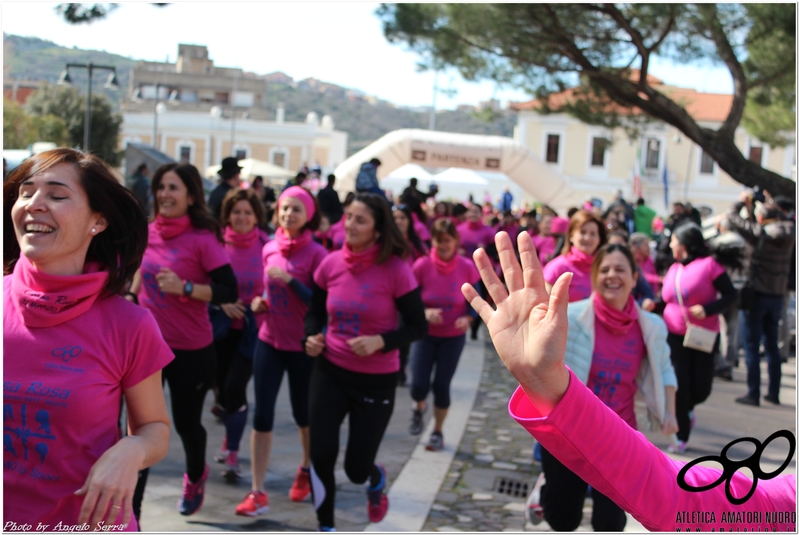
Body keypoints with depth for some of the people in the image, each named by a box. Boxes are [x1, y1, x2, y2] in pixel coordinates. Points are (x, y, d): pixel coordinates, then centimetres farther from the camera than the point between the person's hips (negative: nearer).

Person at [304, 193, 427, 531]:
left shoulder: (395, 270, -15)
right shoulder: (331, 264, -5)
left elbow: (418, 327, -9)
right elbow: (316, 312, 11)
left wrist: (380, 341, -25)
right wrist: (312, 337, -10)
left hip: (377, 379, -2)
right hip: (330, 371, 3)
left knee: (356, 468, 5)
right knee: (320, 456, -5)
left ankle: (376, 481, 45)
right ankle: (325, 525, 21)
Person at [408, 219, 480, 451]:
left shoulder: (467, 268, -13)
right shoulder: (422, 266, -15)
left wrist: (467, 319, -22)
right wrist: (425, 312, -28)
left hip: (453, 337, 0)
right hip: (426, 334, 0)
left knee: (441, 386, 1)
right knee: (419, 384, -7)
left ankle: (438, 432, 25)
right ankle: (419, 408, 31)